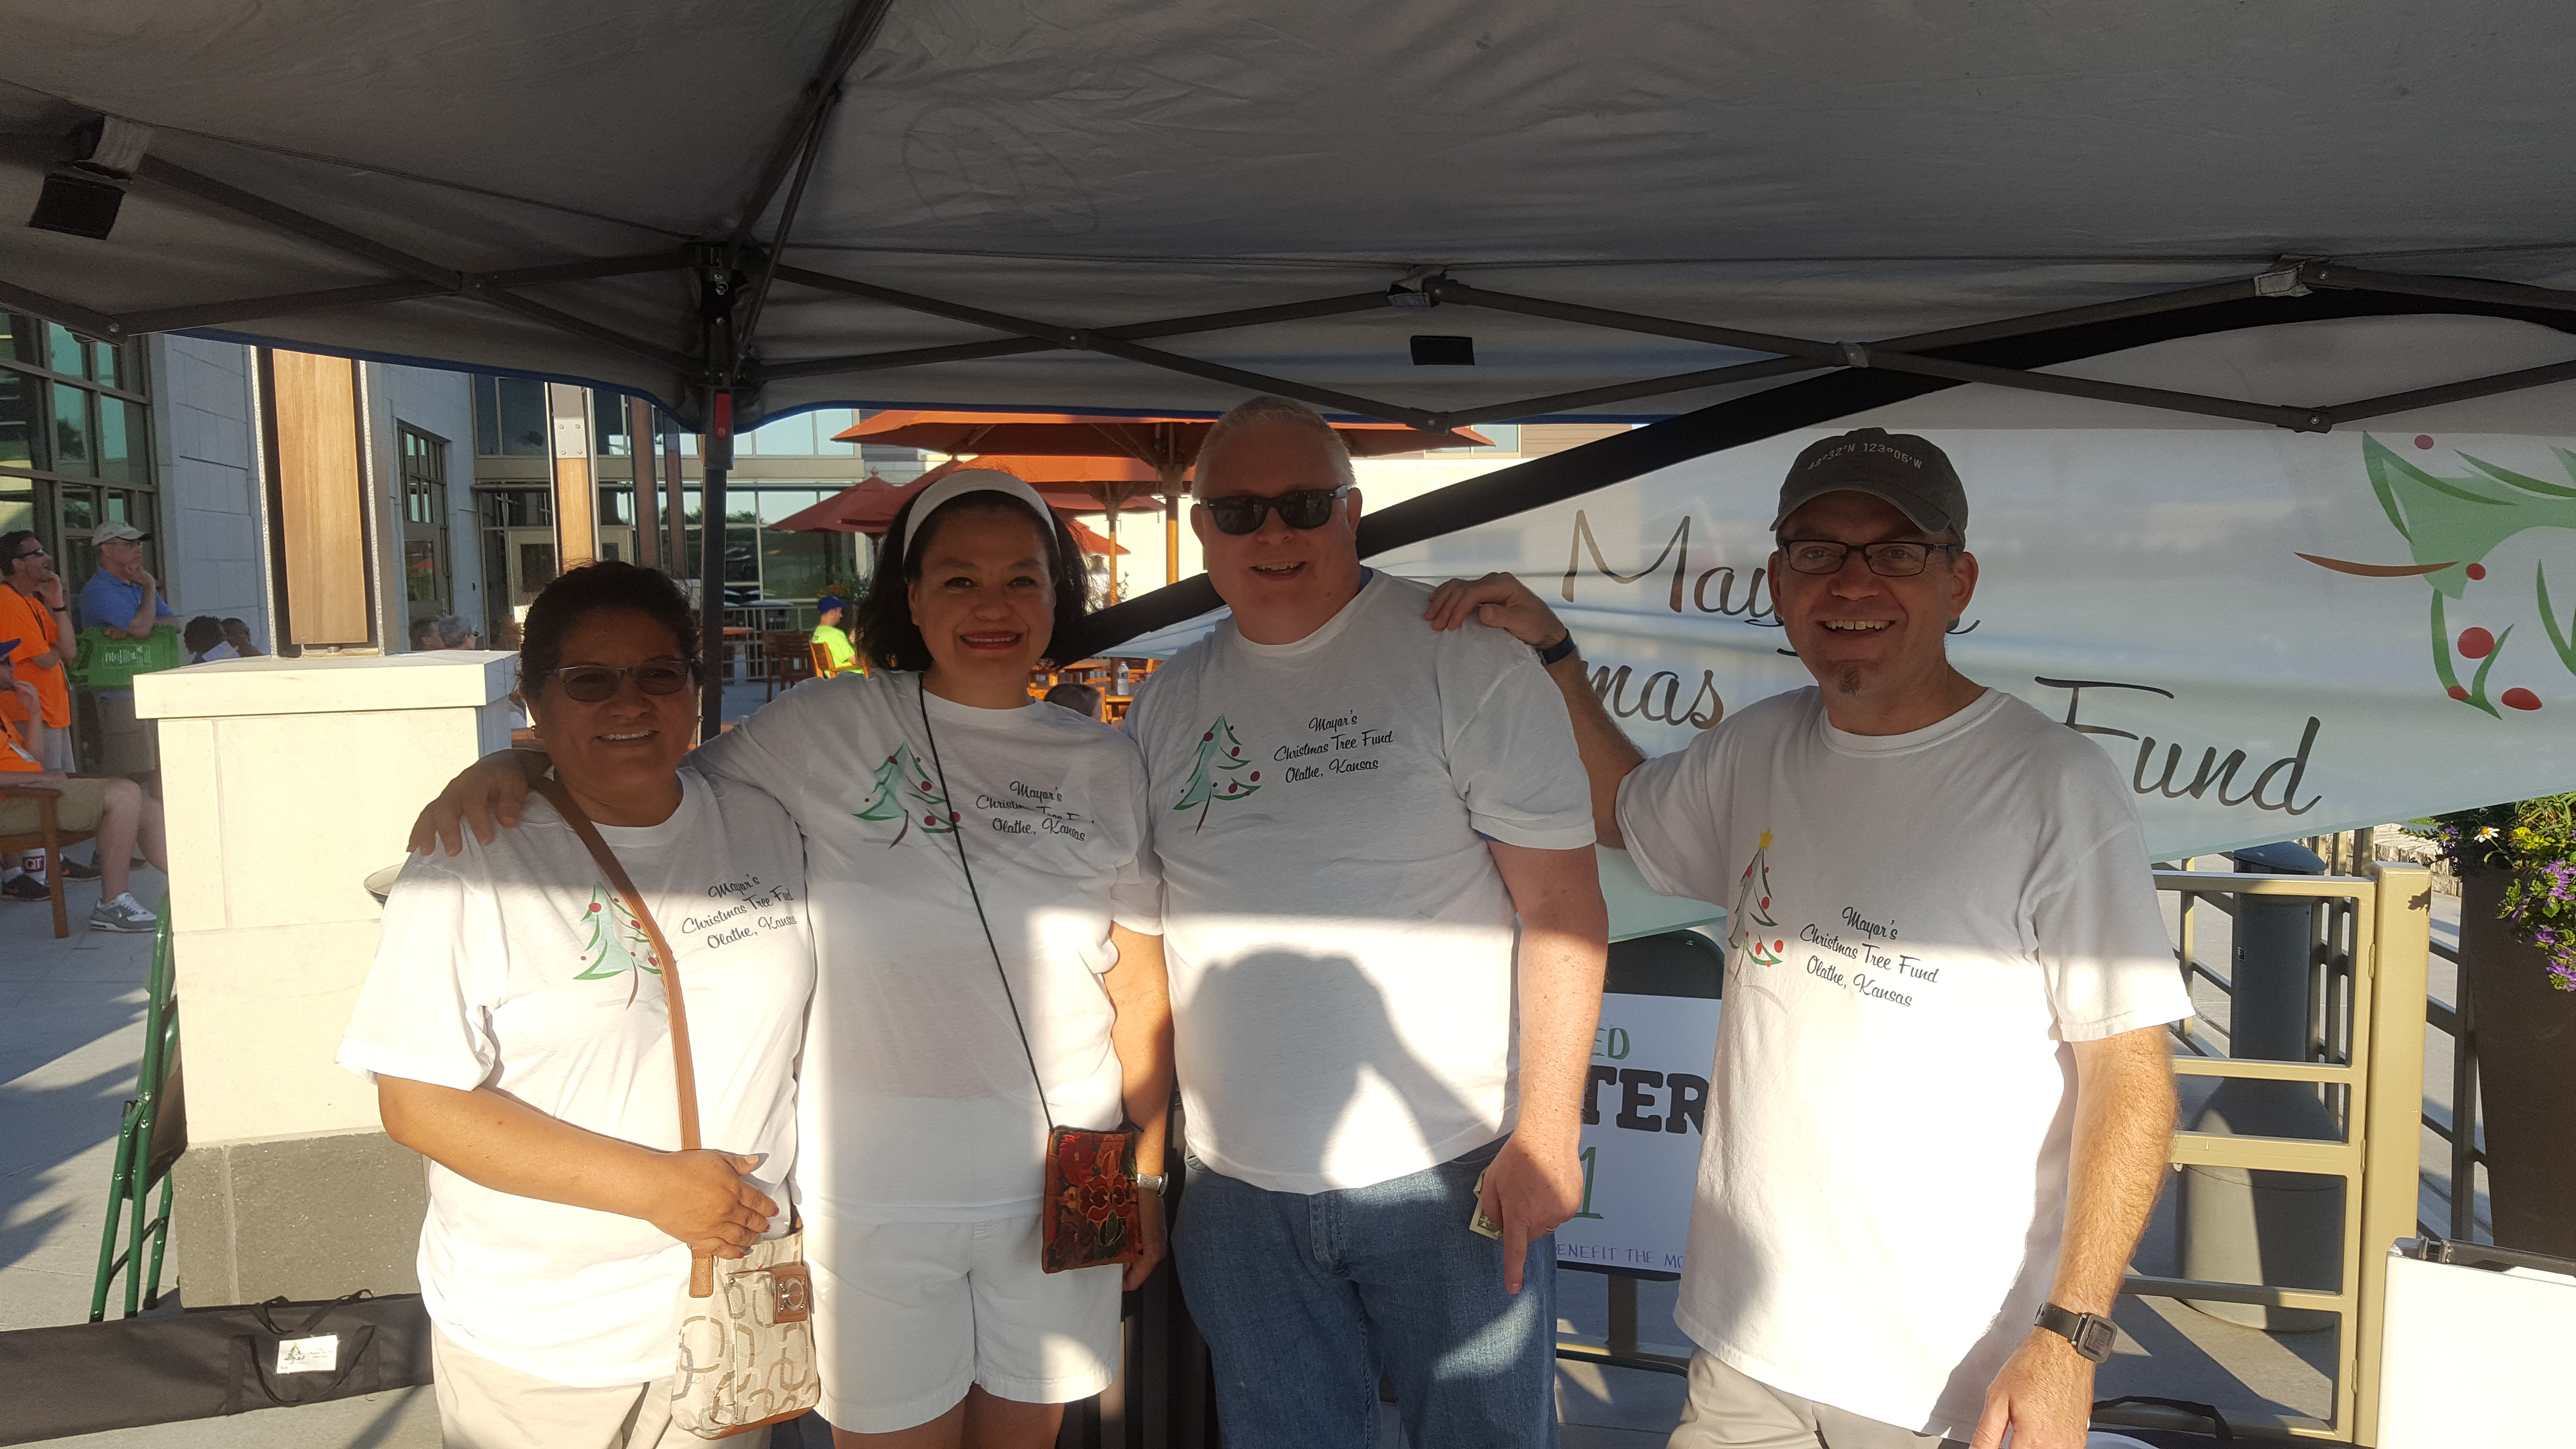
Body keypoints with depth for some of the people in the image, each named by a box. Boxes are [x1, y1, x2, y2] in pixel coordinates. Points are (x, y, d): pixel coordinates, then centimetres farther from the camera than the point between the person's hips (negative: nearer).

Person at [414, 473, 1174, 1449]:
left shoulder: (1106, 765, 2)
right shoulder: (827, 730, -4)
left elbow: (1141, 984, 5)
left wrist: (1147, 1173, 6)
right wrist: (508, 763, -10)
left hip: (1057, 1185, 2)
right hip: (878, 1189, -2)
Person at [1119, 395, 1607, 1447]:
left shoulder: (1465, 659, -8)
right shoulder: (1168, 703, 7)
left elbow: (1562, 905, -10)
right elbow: (1145, 938, 13)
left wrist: (1545, 1133, -15)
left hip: (1452, 1175, -4)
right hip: (1239, 1192, 4)